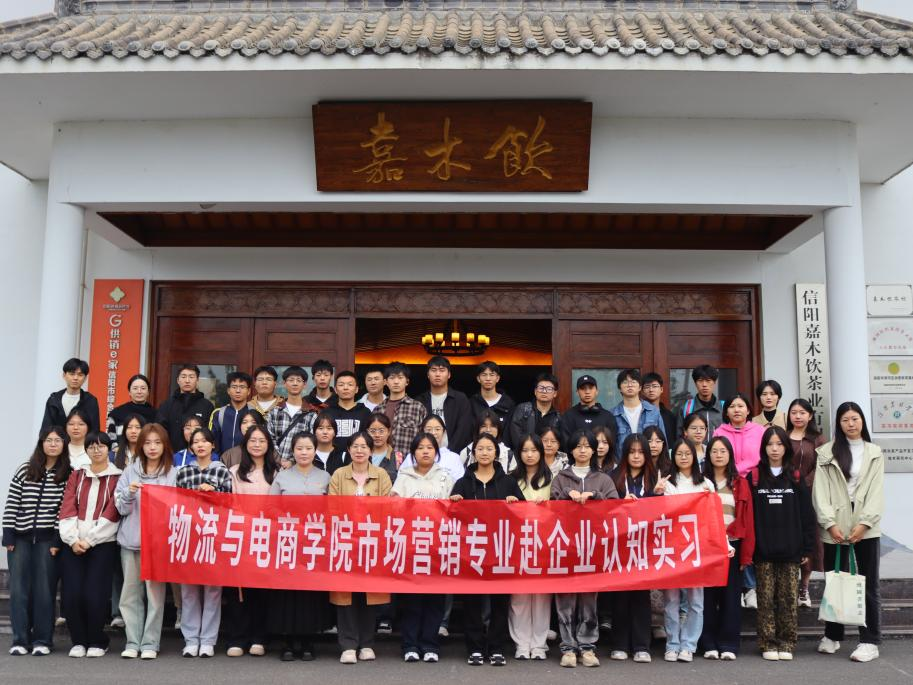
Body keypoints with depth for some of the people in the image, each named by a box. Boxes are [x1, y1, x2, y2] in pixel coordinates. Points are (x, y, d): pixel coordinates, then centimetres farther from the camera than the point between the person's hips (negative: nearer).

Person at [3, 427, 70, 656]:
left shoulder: (68, 475, -1)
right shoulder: (25, 470, 6)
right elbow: (11, 504, 6)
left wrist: (57, 540, -9)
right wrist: (8, 536, 0)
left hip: (48, 539, -2)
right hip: (20, 537, 2)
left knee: (44, 589, -1)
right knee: (18, 588, 2)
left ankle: (42, 640, 9)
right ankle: (20, 640, 10)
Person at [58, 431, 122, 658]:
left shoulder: (117, 478, 3)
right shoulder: (76, 476, 14)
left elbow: (112, 513, -5)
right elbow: (67, 509, 4)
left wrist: (89, 540, -10)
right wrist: (73, 539, -9)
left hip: (103, 543, -3)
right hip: (74, 543, 3)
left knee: (94, 594, -10)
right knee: (71, 593, -7)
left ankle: (97, 642, 11)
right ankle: (79, 641, 13)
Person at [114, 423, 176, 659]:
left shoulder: (173, 473, 4)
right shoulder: (130, 471, 9)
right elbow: (121, 508, 5)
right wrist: (129, 493, -13)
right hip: (130, 539, 2)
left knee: (155, 591, -2)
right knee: (131, 593, 5)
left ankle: (150, 643, 6)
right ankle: (132, 642, 13)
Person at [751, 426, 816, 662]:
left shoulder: (795, 479, 6)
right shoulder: (754, 477, 2)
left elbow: (807, 515, 6)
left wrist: (807, 548, 0)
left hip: (790, 550, 1)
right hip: (763, 551, -1)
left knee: (788, 598, 4)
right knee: (766, 599, 2)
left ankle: (787, 644, 14)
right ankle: (768, 644, 10)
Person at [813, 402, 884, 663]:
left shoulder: (874, 453, 9)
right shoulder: (826, 452, 5)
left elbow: (877, 492, 1)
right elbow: (820, 490, -1)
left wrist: (864, 523, -11)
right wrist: (830, 523, -11)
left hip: (866, 528, 0)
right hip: (835, 528, 0)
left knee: (868, 585, 2)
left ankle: (870, 641, 8)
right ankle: (832, 635, 20)